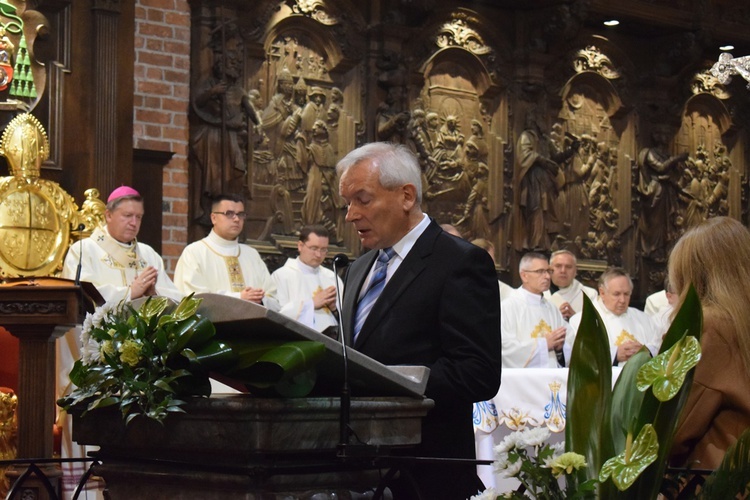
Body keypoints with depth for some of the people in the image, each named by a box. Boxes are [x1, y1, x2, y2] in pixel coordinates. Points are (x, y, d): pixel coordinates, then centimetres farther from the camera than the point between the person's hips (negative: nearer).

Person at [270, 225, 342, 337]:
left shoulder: (332, 277, 19)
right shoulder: (282, 275, 3)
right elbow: (277, 314, -11)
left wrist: (336, 307, -4)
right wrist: (311, 303, -9)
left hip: (336, 334, 5)